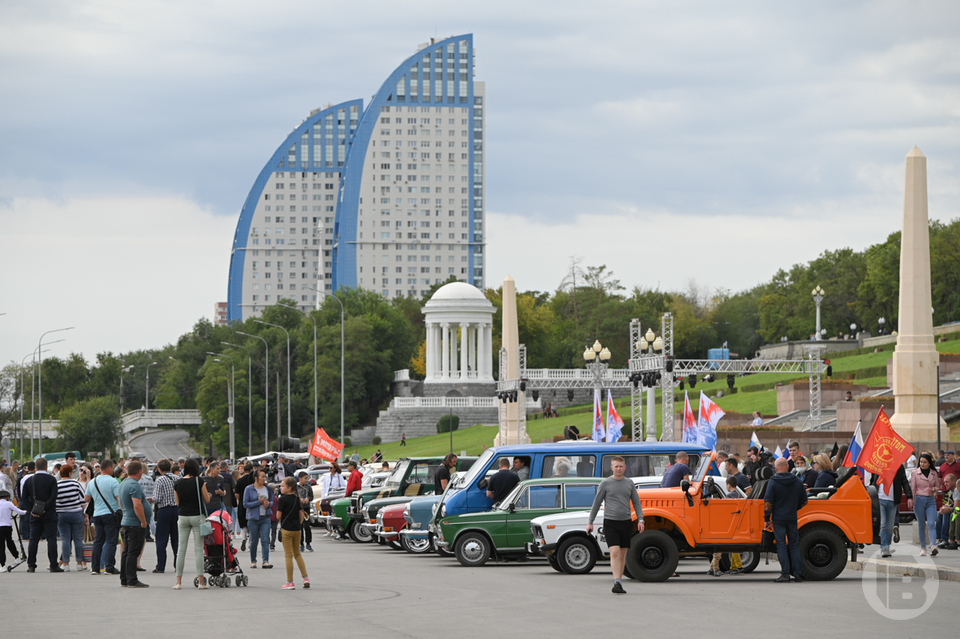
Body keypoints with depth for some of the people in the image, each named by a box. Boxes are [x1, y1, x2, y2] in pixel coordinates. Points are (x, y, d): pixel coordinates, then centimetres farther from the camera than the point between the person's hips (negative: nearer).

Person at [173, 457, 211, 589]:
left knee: (181, 549, 7)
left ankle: (178, 582, 6)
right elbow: (207, 500, -2)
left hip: (182, 517, 3)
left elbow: (178, 502, 9)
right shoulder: (199, 481, -7)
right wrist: (208, 495, 19)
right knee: (198, 548, 0)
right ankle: (201, 581, -1)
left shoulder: (178, 483, 2)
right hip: (197, 516, -3)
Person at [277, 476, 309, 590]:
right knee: (297, 553, 19)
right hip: (297, 529, 6)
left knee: (288, 555, -1)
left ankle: (290, 582, 1)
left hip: (286, 529, -6)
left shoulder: (283, 499, -13)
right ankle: (305, 577, 11)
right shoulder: (297, 498, 7)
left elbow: (278, 515, -13)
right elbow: (301, 514, 10)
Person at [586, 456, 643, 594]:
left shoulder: (629, 483, 11)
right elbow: (597, 503, 5)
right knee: (614, 552, -16)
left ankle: (619, 584, 15)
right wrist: (590, 522, 3)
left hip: (626, 522, 4)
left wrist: (640, 519, 1)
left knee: (622, 555, 7)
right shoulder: (605, 483, 1)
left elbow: (636, 502, 13)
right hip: (610, 522, -4)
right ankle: (617, 583, -21)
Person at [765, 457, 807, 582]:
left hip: (778, 518, -3)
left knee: (781, 545, 0)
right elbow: (804, 501, 11)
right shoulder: (797, 481, 3)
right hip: (792, 518, 3)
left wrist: (767, 517, -1)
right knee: (794, 545, 11)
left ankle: (785, 574, -3)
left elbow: (768, 502, -12)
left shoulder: (773, 482, -10)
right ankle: (797, 574, 10)